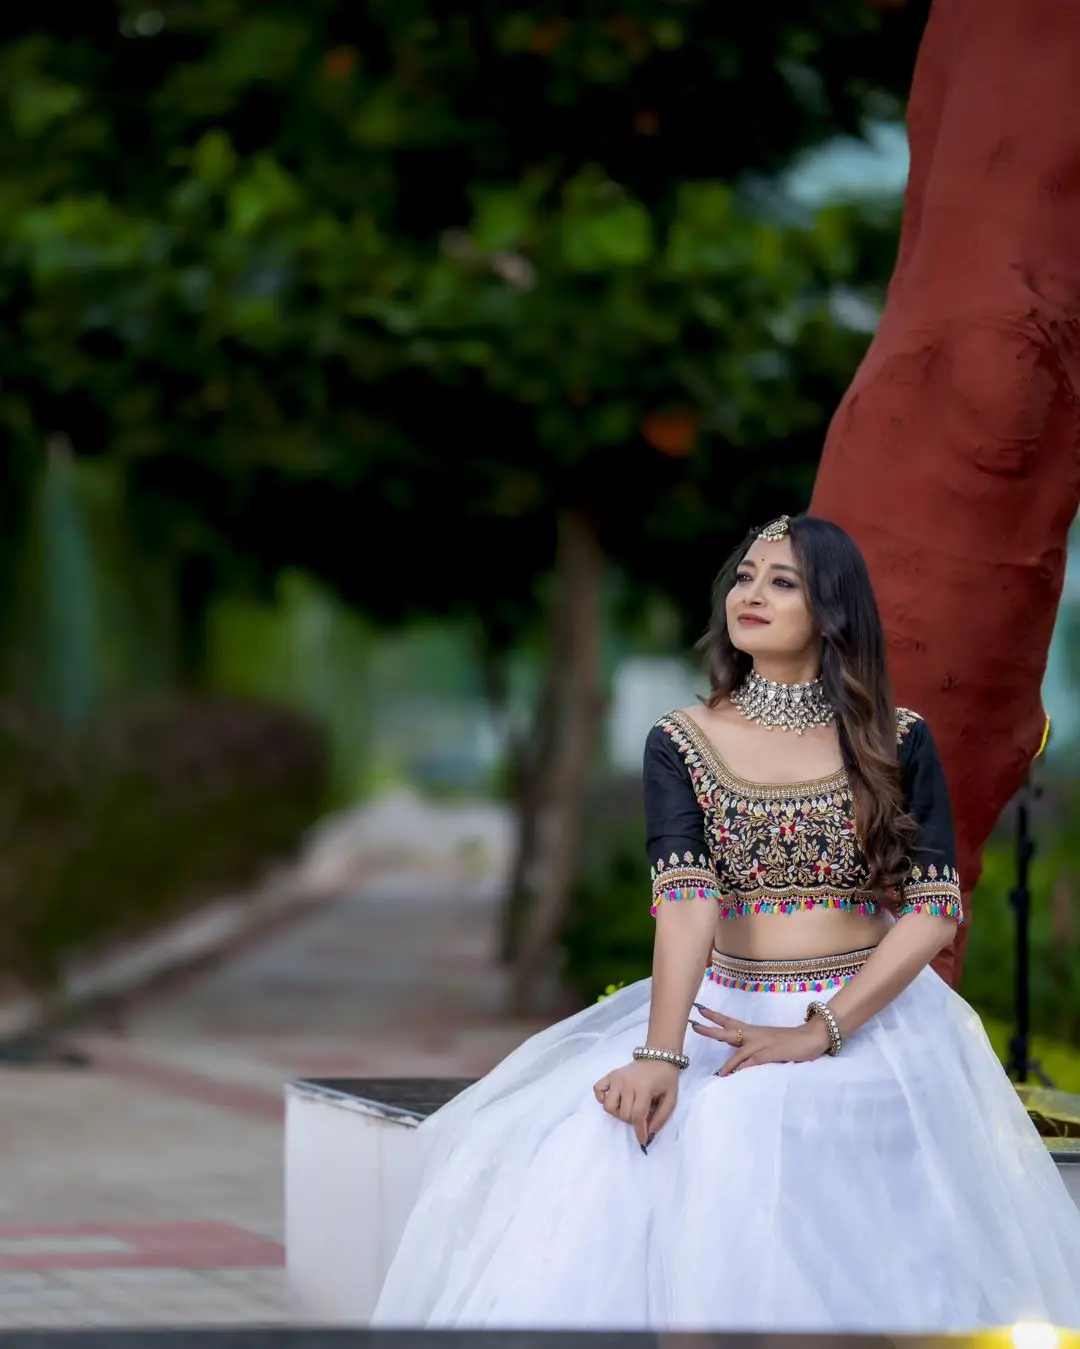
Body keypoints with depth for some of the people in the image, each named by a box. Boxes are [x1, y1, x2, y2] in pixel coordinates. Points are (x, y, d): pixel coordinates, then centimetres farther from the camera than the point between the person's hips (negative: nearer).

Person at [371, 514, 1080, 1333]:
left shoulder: (899, 742, 0)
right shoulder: (681, 744, 2)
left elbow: (935, 908, -9)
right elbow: (687, 895, -13)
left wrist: (818, 1035, -19)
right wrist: (659, 1054, -29)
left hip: (875, 1020, -1)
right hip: (723, 1013, 1)